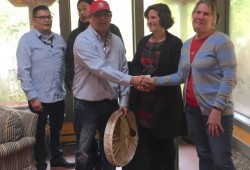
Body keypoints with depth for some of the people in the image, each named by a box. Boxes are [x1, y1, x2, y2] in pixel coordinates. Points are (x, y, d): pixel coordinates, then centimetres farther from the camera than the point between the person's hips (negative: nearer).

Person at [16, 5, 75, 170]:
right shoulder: (27, 40, -7)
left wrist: (66, 86, 4)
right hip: (40, 98, -5)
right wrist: (32, 97, -16)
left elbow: (66, 65, 12)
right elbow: (23, 71, -12)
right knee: (39, 133, 10)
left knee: (56, 130, 20)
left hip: (59, 96, 5)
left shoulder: (59, 39, 8)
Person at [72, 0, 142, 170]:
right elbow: (100, 69, -25)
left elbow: (123, 71, 6)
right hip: (87, 104, -5)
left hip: (111, 102, 5)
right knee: (84, 151, 5)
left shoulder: (117, 41, 5)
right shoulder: (83, 40, -13)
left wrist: (123, 100, 0)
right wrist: (130, 80, -28)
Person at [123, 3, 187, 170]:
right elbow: (135, 65, 10)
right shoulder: (143, 41, 11)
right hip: (143, 98, 5)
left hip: (165, 100, -5)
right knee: (147, 139, 8)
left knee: (164, 141, 7)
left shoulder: (175, 43, -6)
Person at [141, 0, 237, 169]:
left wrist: (217, 108, -20)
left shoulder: (221, 41, -9)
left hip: (216, 110, -6)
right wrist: (155, 81, 1)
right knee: (204, 156, 16)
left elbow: (230, 78, -14)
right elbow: (181, 76, 11)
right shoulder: (187, 45, 12)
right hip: (192, 108, 7)